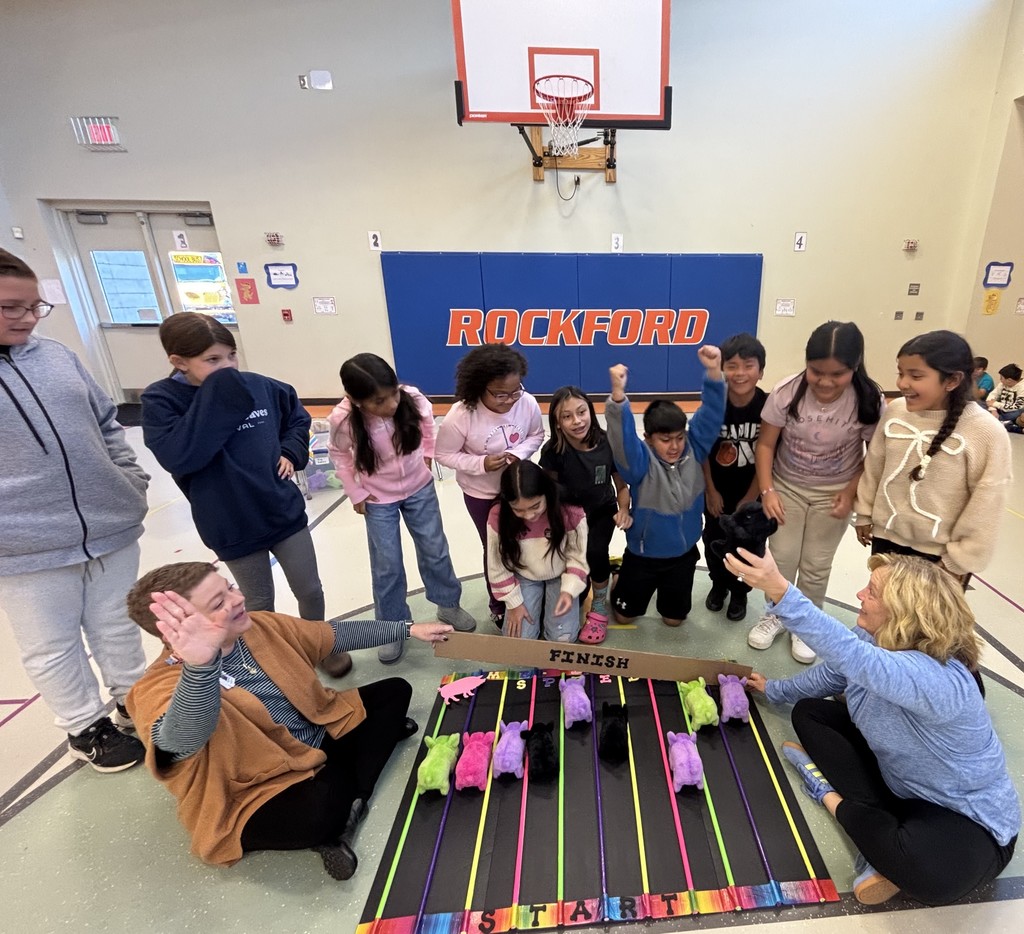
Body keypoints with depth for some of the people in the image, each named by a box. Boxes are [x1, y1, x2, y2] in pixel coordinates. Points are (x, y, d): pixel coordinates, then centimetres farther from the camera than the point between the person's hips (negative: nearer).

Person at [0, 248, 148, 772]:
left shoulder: (57, 356, 4)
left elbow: (106, 424, 13)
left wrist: (132, 484, 10)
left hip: (111, 530, 3)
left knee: (118, 629, 19)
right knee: (52, 649, 14)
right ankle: (86, 728, 36)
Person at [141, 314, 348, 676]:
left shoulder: (259, 386, -5)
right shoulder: (160, 401, -12)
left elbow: (298, 417, 14)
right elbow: (177, 457, -29)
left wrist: (291, 451, -3)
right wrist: (216, 397, -28)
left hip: (285, 512, 3)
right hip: (233, 528, -2)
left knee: (310, 591, 16)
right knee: (260, 605, 18)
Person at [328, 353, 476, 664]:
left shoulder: (413, 398, -26)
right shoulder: (343, 419, -28)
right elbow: (340, 456, -7)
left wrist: (427, 456, 1)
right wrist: (356, 494, -6)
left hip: (420, 489, 2)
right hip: (378, 500, -1)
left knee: (435, 550, 15)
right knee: (386, 566, 9)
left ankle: (448, 605, 39)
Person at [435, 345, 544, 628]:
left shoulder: (527, 403, -22)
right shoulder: (461, 415, -30)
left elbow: (536, 435, -3)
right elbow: (444, 454, -17)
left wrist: (519, 453, -23)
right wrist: (480, 464, -30)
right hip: (481, 494, -2)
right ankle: (499, 604, 42)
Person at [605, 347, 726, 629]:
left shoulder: (694, 451, -12)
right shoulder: (641, 462, -25)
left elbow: (711, 415, -21)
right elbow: (622, 436, -42)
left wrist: (714, 372, -36)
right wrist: (618, 394, -59)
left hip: (684, 553, 3)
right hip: (643, 554, -3)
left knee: (674, 619, 22)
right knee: (625, 615, 17)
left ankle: (668, 591, 53)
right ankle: (618, 582, 47)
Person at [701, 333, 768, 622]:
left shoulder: (769, 406, -20)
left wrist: (750, 498, -8)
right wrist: (710, 491, -6)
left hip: (751, 490, -1)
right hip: (717, 488, 1)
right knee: (713, 539, 15)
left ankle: (739, 592, 38)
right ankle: (719, 583, 41)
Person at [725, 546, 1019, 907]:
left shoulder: (939, 680, -39)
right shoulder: (874, 639, -11)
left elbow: (850, 657, -58)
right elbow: (830, 674, 9)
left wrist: (779, 590, -69)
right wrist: (775, 689, 21)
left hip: (968, 816, -8)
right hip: (901, 786, 8)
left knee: (932, 875, -40)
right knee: (809, 712, -1)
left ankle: (835, 799, -11)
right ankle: (887, 837, -8)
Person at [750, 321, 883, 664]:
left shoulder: (869, 400, -20)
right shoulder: (787, 392, -21)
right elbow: (766, 444, -12)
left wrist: (850, 493, -15)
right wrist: (767, 490, -17)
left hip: (833, 493, 0)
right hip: (787, 486, 0)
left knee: (816, 565, 10)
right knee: (782, 557, 8)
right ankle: (776, 615, 32)